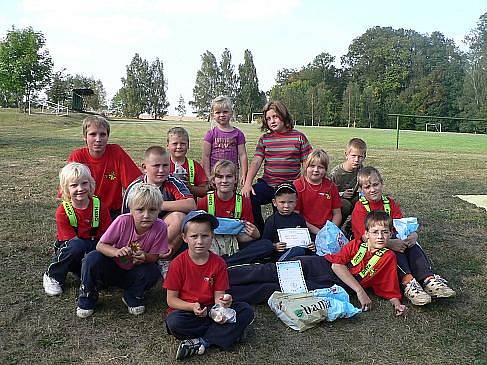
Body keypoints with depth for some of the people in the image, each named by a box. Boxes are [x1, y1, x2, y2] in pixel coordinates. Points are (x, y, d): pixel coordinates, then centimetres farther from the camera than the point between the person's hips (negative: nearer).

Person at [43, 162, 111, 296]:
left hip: (93, 248, 3)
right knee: (76, 245, -36)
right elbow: (72, 240, -17)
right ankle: (52, 276, -11)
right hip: (69, 252, -2)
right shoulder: (62, 211, -13)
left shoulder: (99, 206, -6)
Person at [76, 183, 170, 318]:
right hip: (113, 267, -1)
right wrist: (117, 252, -40)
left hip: (133, 273, 1)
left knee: (153, 272, -29)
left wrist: (145, 257, -37)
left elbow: (154, 256, -13)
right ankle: (86, 298, 0)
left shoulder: (160, 227, -25)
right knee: (92, 259, -28)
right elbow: (100, 245, -20)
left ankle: (133, 298, 4)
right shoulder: (123, 221, -27)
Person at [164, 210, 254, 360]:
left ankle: (201, 342, -23)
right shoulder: (178, 264, -9)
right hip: (187, 310, -2)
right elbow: (171, 299, -7)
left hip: (211, 310, 3)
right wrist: (193, 307, -24)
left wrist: (223, 302, -27)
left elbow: (218, 295, -2)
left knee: (246, 311, -17)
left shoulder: (218, 263, -2)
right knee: (174, 322, -36)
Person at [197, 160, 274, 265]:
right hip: (212, 247, -2)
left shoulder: (244, 202, 3)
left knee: (267, 245, -23)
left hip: (234, 248, 3)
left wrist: (254, 235, -18)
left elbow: (242, 237, 3)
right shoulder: (204, 202, 0)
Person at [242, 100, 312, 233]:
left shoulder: (299, 137, 4)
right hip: (267, 184, 2)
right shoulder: (264, 139, 11)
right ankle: (260, 233, -2)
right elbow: (256, 162, 2)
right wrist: (247, 184, -12)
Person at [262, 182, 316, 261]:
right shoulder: (272, 221, 0)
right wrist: (274, 246, -21)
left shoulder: (299, 218, 15)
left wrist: (310, 245, 1)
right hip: (281, 253, -6)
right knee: (299, 250, -34)